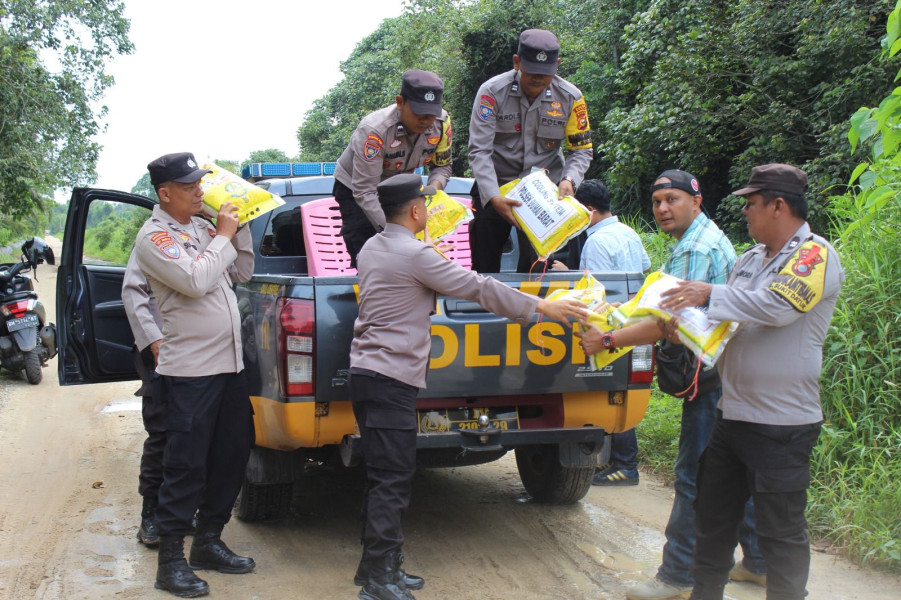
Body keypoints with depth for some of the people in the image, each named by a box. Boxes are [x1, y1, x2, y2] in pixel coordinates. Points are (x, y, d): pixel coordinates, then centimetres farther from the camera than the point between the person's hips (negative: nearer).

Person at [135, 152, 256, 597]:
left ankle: (208, 542, 27)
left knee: (232, 455, 14)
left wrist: (239, 229, 4)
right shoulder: (155, 236, -10)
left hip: (229, 364, 8)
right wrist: (224, 236, -11)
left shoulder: (203, 227, 13)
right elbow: (195, 280, -23)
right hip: (190, 370, -8)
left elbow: (243, 272, 16)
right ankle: (170, 562, 3)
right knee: (186, 466, -5)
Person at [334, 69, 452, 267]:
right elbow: (364, 192, -35)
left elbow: (442, 166, -3)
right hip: (354, 189, -5)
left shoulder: (442, 123, -21)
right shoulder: (374, 130, -37)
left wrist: (434, 188, -27)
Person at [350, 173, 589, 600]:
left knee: (383, 478, 14)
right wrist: (540, 307, -4)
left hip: (366, 371, 10)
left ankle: (378, 565, 19)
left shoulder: (371, 249, 14)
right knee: (391, 480, -6)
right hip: (390, 378, -10)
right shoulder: (415, 255, -14)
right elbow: (478, 288, -12)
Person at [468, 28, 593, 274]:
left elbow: (582, 150, 0)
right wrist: (494, 197, -30)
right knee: (484, 267, 2)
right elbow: (479, 150, -17)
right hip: (495, 187, -1)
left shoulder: (570, 97, -7)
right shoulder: (492, 92, -13)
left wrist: (569, 180, -22)